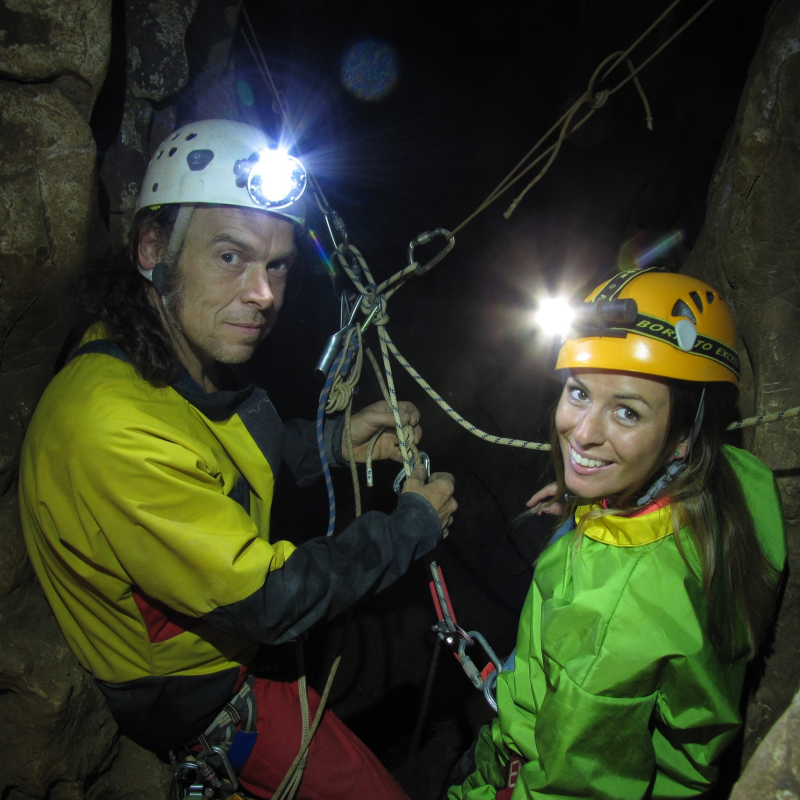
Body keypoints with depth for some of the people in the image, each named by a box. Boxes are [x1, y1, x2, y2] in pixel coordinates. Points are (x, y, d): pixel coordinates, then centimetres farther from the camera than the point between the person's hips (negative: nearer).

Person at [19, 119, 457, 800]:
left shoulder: (182, 358, -7)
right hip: (197, 695, -8)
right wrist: (412, 523, -17)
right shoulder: (110, 424, -36)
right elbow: (269, 604, -30)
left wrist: (333, 443, -3)